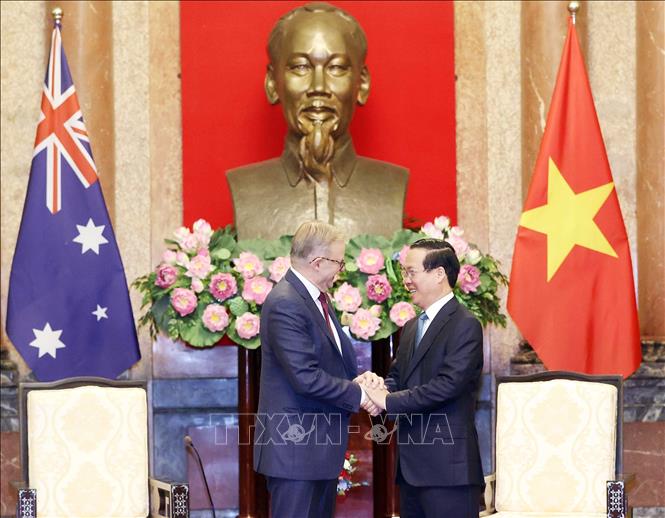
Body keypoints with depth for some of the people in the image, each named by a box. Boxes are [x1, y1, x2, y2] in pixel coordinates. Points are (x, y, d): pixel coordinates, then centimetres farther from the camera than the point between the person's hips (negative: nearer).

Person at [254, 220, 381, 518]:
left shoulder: (316, 299, 13)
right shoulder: (285, 304, -18)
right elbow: (306, 378, -23)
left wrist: (358, 379, -1)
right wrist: (358, 394, -13)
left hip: (321, 445, 10)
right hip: (296, 446, -10)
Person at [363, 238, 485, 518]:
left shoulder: (465, 325, -10)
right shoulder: (411, 327, 19)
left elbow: (448, 384, -19)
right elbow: (397, 376, 19)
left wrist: (389, 400, -16)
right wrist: (379, 388, -5)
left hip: (447, 466, -8)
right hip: (411, 465, 9)